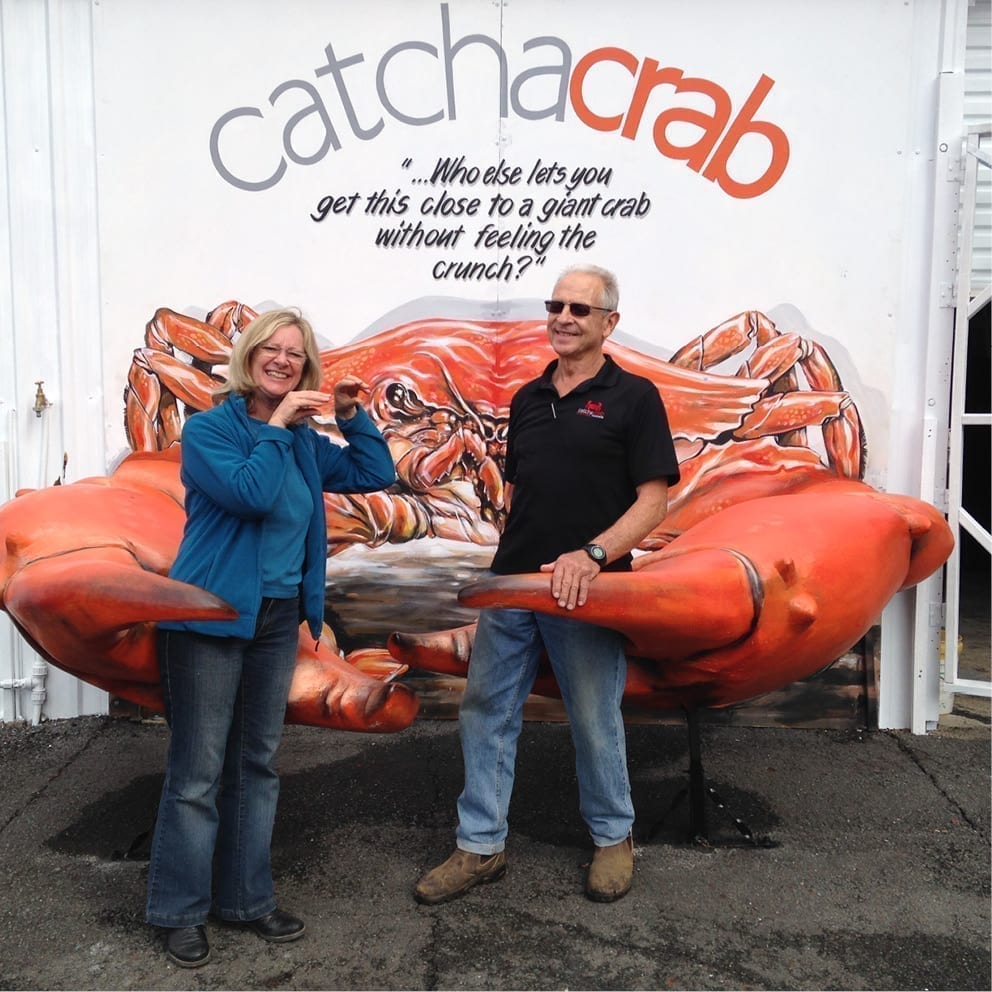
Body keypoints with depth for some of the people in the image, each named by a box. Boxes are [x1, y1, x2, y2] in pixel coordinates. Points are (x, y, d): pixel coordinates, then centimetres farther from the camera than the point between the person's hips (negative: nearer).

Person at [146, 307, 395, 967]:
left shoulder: (306, 442, 9)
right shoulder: (208, 428, -7)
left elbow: (377, 474, 10)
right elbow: (251, 493, -22)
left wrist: (353, 415, 1)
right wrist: (275, 427, -15)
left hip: (279, 616, 6)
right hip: (210, 616, -6)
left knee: (258, 764, 13)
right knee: (198, 771, 1)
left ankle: (247, 898, 27)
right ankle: (181, 912, 18)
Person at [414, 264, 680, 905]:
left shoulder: (633, 397, -3)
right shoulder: (527, 400, 13)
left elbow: (654, 500, -9)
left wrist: (592, 553, -22)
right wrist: (514, 555, 14)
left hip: (586, 591, -5)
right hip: (510, 585, 6)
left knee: (596, 722, 8)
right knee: (485, 713, 8)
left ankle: (614, 838, 32)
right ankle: (480, 847, 23)